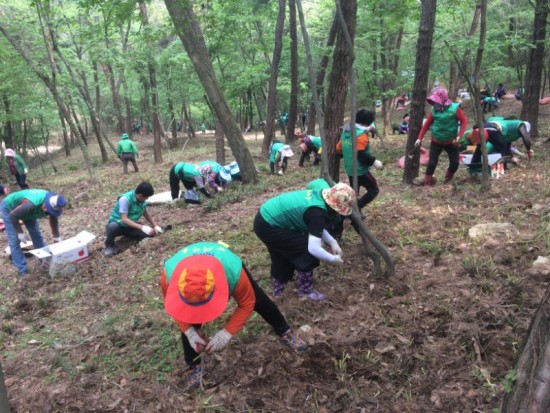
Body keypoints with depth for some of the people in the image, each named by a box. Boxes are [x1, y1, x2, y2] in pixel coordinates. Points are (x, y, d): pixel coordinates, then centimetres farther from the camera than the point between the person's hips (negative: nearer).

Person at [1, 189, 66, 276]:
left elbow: (54, 221, -7)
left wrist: (57, 238, -3)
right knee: (14, 240, -8)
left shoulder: (53, 204, -25)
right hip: (9, 208, -6)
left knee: (36, 234, 7)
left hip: (25, 210, 6)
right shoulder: (31, 205, -47)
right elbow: (13, 215, -32)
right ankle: (22, 269, -2)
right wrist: (20, 233, -23)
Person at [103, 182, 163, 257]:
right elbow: (124, 219, -33)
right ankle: (109, 246, -11)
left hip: (131, 226, 5)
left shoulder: (142, 200, -9)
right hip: (117, 224, -4)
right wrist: (142, 227, -41)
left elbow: (146, 214, 9)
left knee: (150, 232, -19)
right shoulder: (125, 199, -28)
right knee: (112, 227, -41)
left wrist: (155, 226, -2)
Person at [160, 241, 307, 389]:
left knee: (260, 301, 8)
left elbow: (247, 304, -26)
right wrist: (189, 331, -28)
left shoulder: (233, 271, -48)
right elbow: (171, 303, -18)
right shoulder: (169, 274, -43)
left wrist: (227, 333, -33)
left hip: (226, 262, -1)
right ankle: (194, 366, 23)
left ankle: (284, 333, 35)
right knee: (189, 326, -4)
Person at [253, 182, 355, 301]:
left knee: (282, 254, 27)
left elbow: (316, 228, 17)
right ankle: (306, 291, 17)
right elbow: (314, 249, -25)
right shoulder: (318, 214, -24)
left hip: (265, 216, 9)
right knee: (306, 252, -1)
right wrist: (333, 259, -9)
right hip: (268, 226, -9)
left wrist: (332, 242, 9)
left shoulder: (319, 195, 2)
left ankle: (278, 288, 46)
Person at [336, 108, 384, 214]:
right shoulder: (362, 134, -17)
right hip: (361, 171, -8)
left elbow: (339, 149, 15)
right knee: (374, 190, 3)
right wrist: (374, 162, -18)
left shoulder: (345, 132, 9)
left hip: (349, 170, 9)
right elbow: (361, 153, -26)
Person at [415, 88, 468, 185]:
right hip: (436, 142, 0)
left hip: (451, 142, 0)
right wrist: (420, 138, -5)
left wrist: (459, 135, -20)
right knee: (432, 162, -6)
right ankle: (427, 183, 4)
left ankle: (448, 180, 30)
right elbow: (426, 124, -2)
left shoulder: (455, 109, -14)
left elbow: (464, 121, -10)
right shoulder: (434, 110, -8)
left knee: (455, 163, 4)